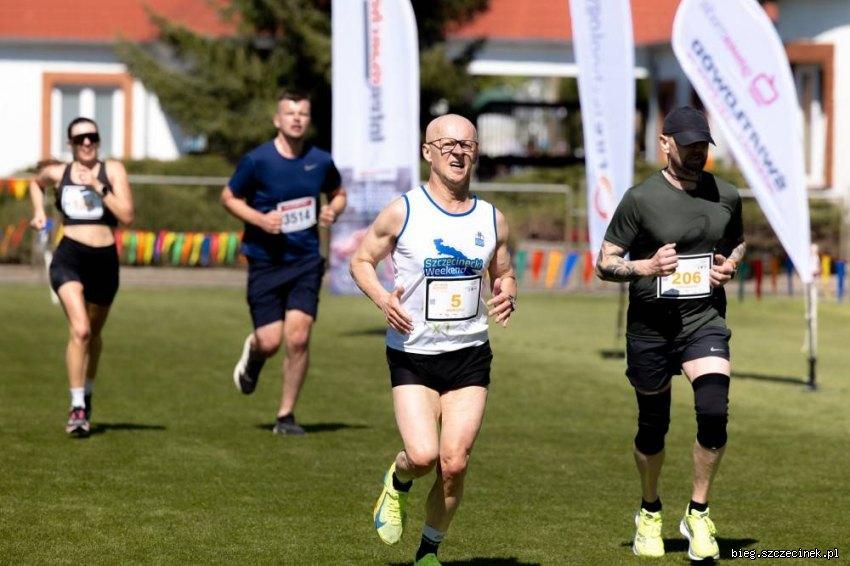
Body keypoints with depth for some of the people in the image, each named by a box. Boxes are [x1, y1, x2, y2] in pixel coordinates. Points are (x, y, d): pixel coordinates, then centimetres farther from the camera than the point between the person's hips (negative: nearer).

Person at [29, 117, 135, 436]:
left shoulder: (113, 170, 1)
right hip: (70, 257, -1)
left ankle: (87, 394, 43)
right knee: (80, 330, -21)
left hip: (105, 260, 1)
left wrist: (98, 187, -16)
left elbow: (127, 216, -10)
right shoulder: (57, 173, 7)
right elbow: (36, 183, 32)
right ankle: (77, 407, -17)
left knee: (94, 333, 18)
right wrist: (38, 211, 16)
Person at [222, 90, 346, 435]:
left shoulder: (321, 161, 2)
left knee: (298, 338, -9)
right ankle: (252, 354, 36)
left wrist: (333, 210, -4)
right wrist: (260, 219, -14)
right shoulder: (257, 160, -8)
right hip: (265, 261, -2)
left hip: (306, 261, 2)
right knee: (270, 342, -5)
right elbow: (228, 197, 2)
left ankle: (286, 415, 6)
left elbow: (338, 193, 20)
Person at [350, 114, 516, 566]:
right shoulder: (402, 212, -5)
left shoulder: (492, 219, 6)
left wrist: (507, 295, -6)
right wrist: (383, 299, -15)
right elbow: (361, 260, 4)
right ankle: (398, 483, 20)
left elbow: (504, 273, 18)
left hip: (470, 357, 3)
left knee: (455, 463, -4)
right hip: (412, 355, -3)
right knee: (423, 456, -17)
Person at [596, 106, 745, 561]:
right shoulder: (641, 199, -7)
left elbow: (738, 241, 24)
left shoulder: (726, 196, 4)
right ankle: (650, 513, 35)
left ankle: (698, 514, -3)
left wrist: (730, 264, 1)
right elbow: (605, 263, -5)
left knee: (714, 411, -20)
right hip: (651, 325, -2)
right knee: (653, 426, 10)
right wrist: (646, 266, -23)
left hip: (705, 320, 2)